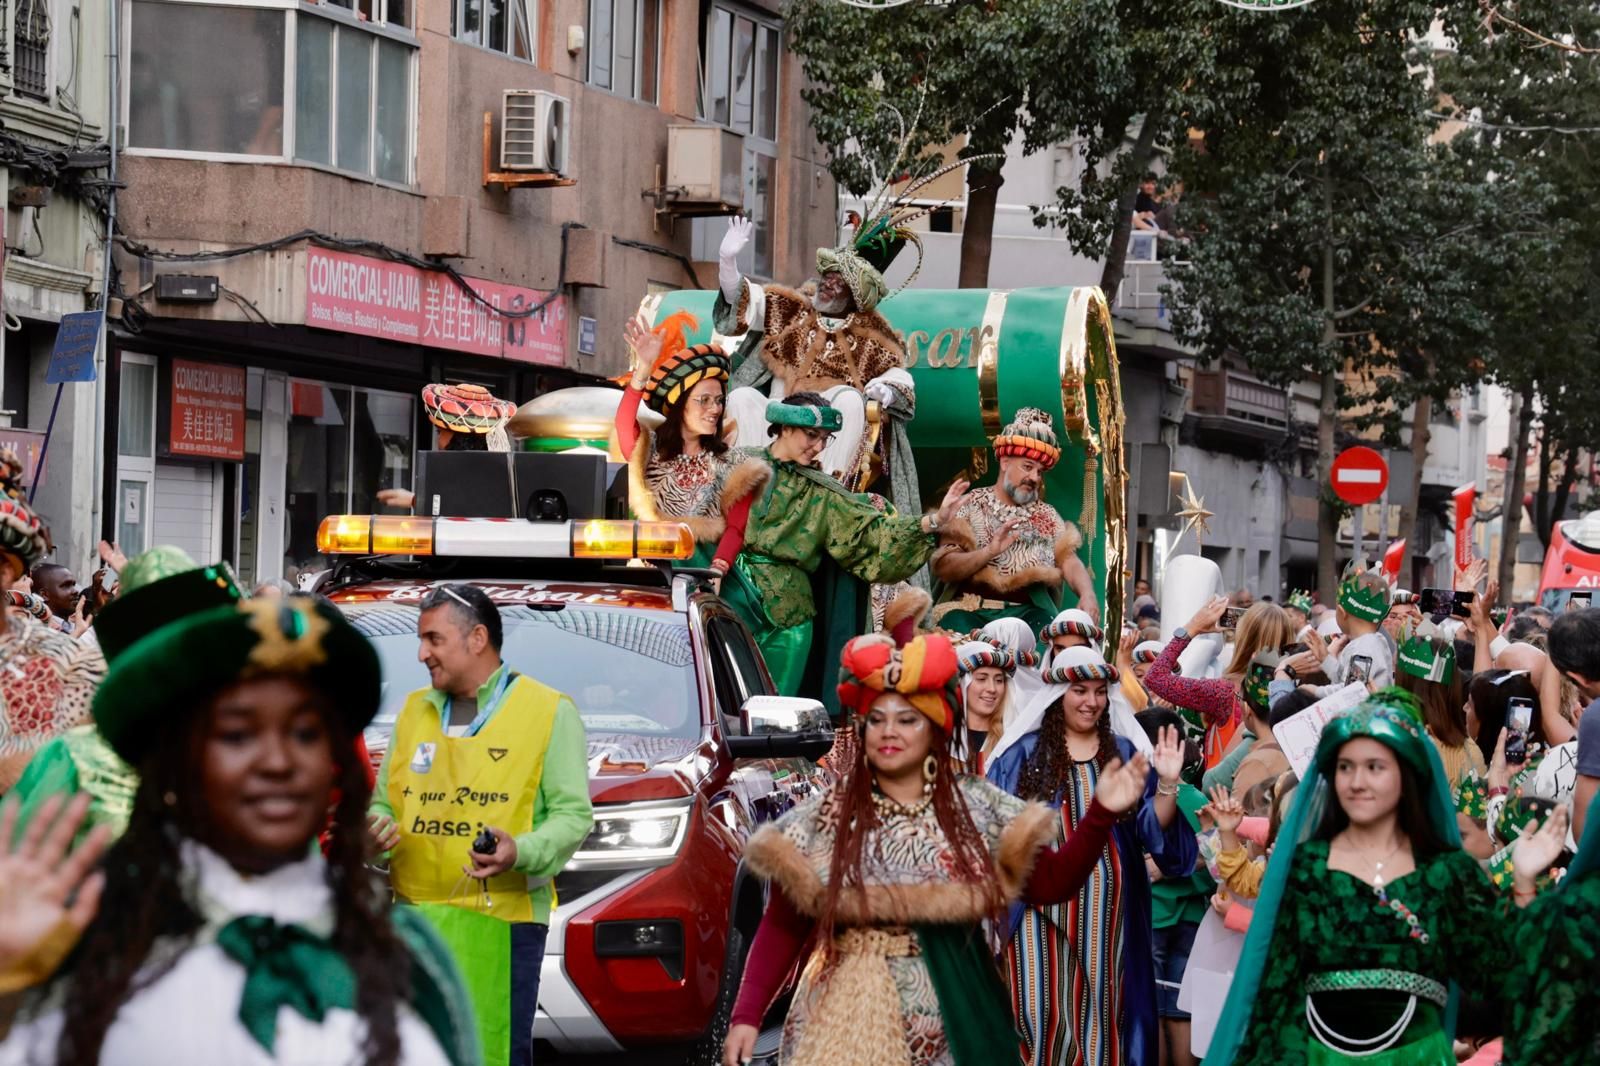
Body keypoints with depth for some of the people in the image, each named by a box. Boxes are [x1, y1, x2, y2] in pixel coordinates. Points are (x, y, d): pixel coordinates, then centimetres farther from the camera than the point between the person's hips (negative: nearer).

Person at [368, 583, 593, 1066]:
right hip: (413, 919, 5)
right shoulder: (414, 710, 19)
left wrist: (523, 851, -20)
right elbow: (382, 802, 24)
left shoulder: (549, 712, 2)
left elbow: (573, 814, -2)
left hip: (502, 923, -5)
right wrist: (376, 828, 0)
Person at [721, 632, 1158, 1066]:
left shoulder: (977, 809, 4)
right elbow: (781, 928, -2)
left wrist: (1101, 812, -12)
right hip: (853, 1022, -1)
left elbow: (1051, 883, 1)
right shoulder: (823, 819, 0)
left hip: (953, 1021, 1)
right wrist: (748, 1014, -13)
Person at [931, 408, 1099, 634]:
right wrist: (989, 552, -21)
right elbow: (943, 568, -4)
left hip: (1029, 611, 2)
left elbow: (1069, 560, 3)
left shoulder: (1047, 515, 18)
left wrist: (1087, 594, -18)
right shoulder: (970, 506, 6)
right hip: (970, 609, -2)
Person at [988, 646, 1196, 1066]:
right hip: (1042, 907, -2)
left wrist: (1167, 784, -12)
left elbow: (1153, 828, 4)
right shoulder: (1024, 754, 4)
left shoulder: (1125, 754, 10)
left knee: (1098, 1013, 3)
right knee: (1045, 1014, -5)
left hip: (1104, 910, 2)